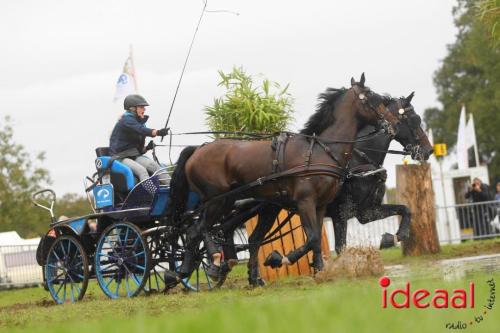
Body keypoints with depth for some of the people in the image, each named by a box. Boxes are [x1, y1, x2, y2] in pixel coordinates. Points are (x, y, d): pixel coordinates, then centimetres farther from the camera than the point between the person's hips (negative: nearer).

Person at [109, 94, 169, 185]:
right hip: (120, 157, -7)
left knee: (154, 165, -19)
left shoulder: (140, 122, 18)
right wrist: (158, 132, -40)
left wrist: (147, 148, -4)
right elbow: (140, 130, -27)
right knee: (141, 170, -32)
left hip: (134, 156, 7)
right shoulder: (126, 119, -7)